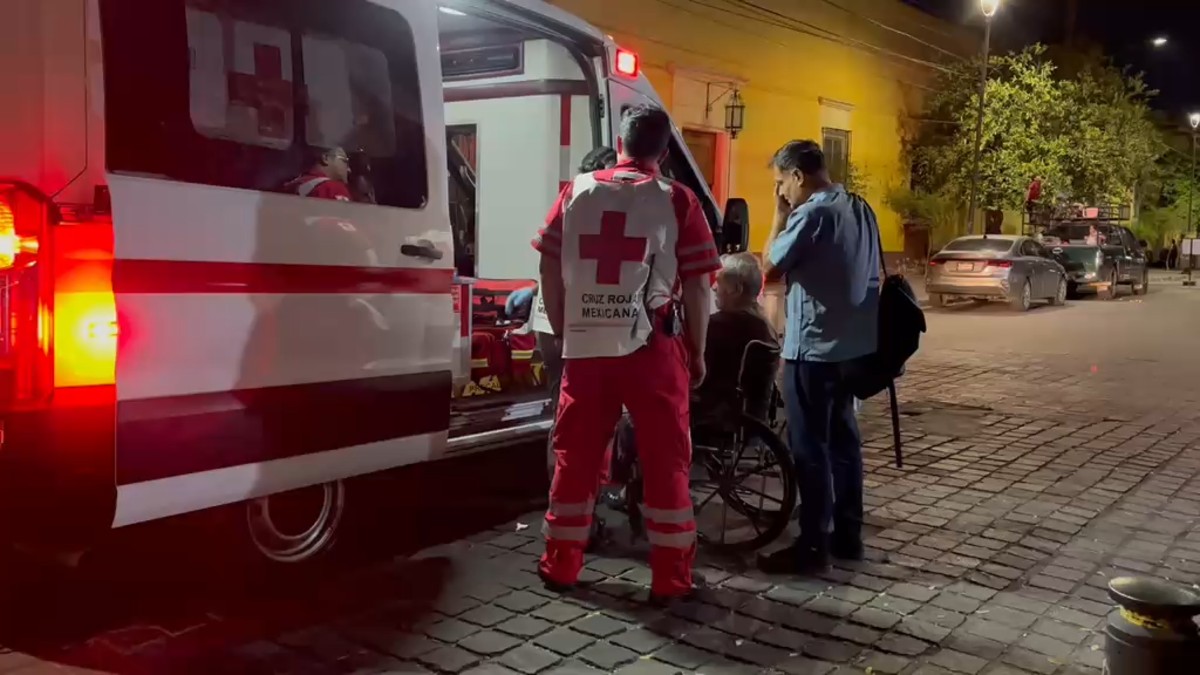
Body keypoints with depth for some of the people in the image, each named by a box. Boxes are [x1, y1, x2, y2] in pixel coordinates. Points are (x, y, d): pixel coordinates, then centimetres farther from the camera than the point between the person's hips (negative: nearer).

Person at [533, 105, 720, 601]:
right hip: (651, 348, -2)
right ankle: (670, 576, 11)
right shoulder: (678, 201, -1)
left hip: (584, 346, 3)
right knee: (665, 461, 6)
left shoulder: (576, 192, 7)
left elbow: (550, 270, 9)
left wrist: (563, 332, 18)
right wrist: (697, 352, 6)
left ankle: (560, 566, 21)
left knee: (575, 456, 12)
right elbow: (697, 286, -4)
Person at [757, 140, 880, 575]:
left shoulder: (811, 214, -16)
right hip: (851, 344, 9)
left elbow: (771, 269, -10)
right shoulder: (860, 210, 11)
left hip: (813, 347, -9)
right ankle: (847, 535, 24)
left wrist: (780, 216, -4)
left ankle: (813, 547, 4)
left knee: (810, 447, -2)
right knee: (842, 438, 15)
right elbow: (871, 274, 16)